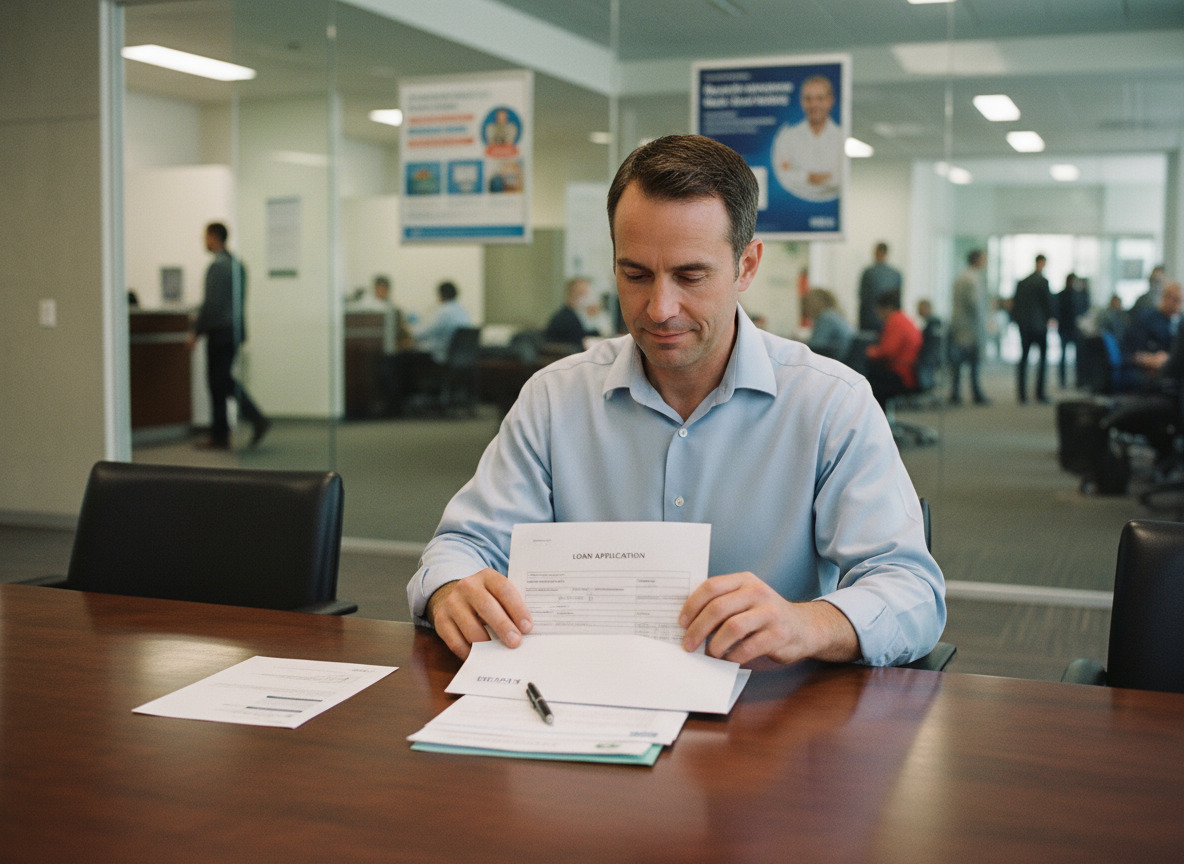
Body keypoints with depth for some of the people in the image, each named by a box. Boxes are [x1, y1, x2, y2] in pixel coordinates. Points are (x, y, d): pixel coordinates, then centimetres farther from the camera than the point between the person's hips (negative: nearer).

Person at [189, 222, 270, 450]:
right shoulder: (236, 264, 14)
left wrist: (196, 331, -12)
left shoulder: (217, 266, -15)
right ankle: (219, 436, 10)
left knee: (222, 381, -5)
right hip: (235, 328, 9)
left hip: (220, 331, -9)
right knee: (219, 381, 12)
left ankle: (257, 420, -8)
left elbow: (211, 303, -19)